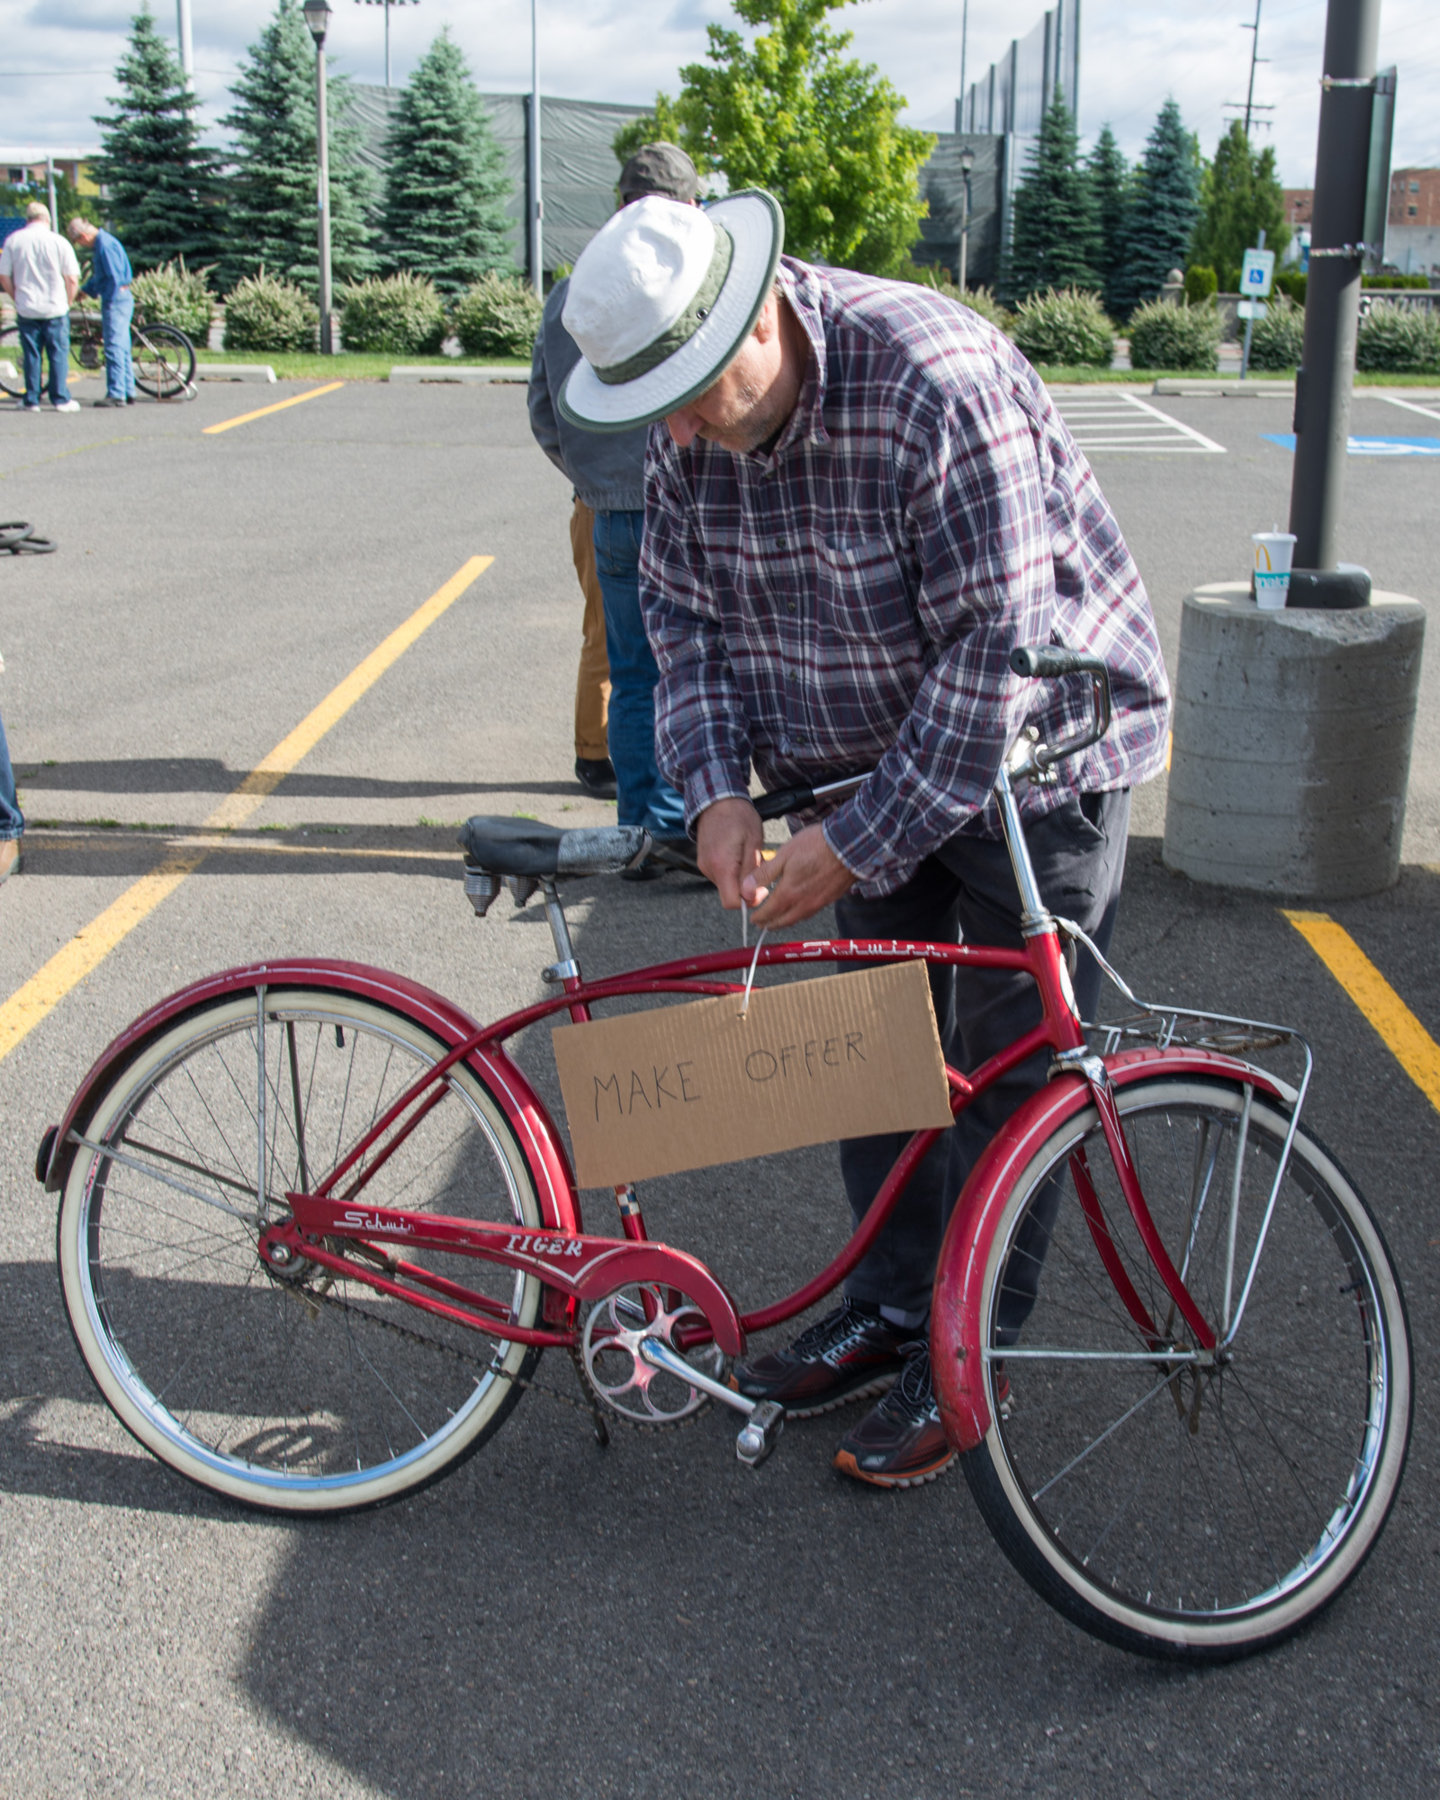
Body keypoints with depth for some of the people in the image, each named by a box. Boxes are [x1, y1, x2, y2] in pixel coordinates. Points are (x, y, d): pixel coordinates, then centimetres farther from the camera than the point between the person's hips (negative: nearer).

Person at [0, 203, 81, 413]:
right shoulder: (59, 242, -6)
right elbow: (72, 280, -6)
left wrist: (18, 299, 15)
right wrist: (67, 302, 9)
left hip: (26, 309, 2)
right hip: (55, 309, -2)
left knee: (31, 355, 9)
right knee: (58, 354, 5)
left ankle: (31, 401, 11)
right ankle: (61, 400, 4)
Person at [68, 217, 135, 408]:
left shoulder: (105, 245, -15)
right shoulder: (100, 243, 16)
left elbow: (115, 278, -20)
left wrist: (108, 303, -16)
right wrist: (84, 290, 17)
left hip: (116, 299, -10)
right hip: (118, 299, 10)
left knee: (114, 347, -9)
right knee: (122, 348, 11)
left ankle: (116, 394, -9)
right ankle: (128, 393, 15)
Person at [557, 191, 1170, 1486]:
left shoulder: (939, 385, -31)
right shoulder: (694, 424, -8)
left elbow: (997, 650, -30)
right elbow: (687, 606, 2)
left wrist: (861, 842, -26)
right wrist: (716, 786, -14)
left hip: (1036, 748, -6)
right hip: (869, 759, 7)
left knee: (1004, 1071, 0)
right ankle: (890, 1308, 27)